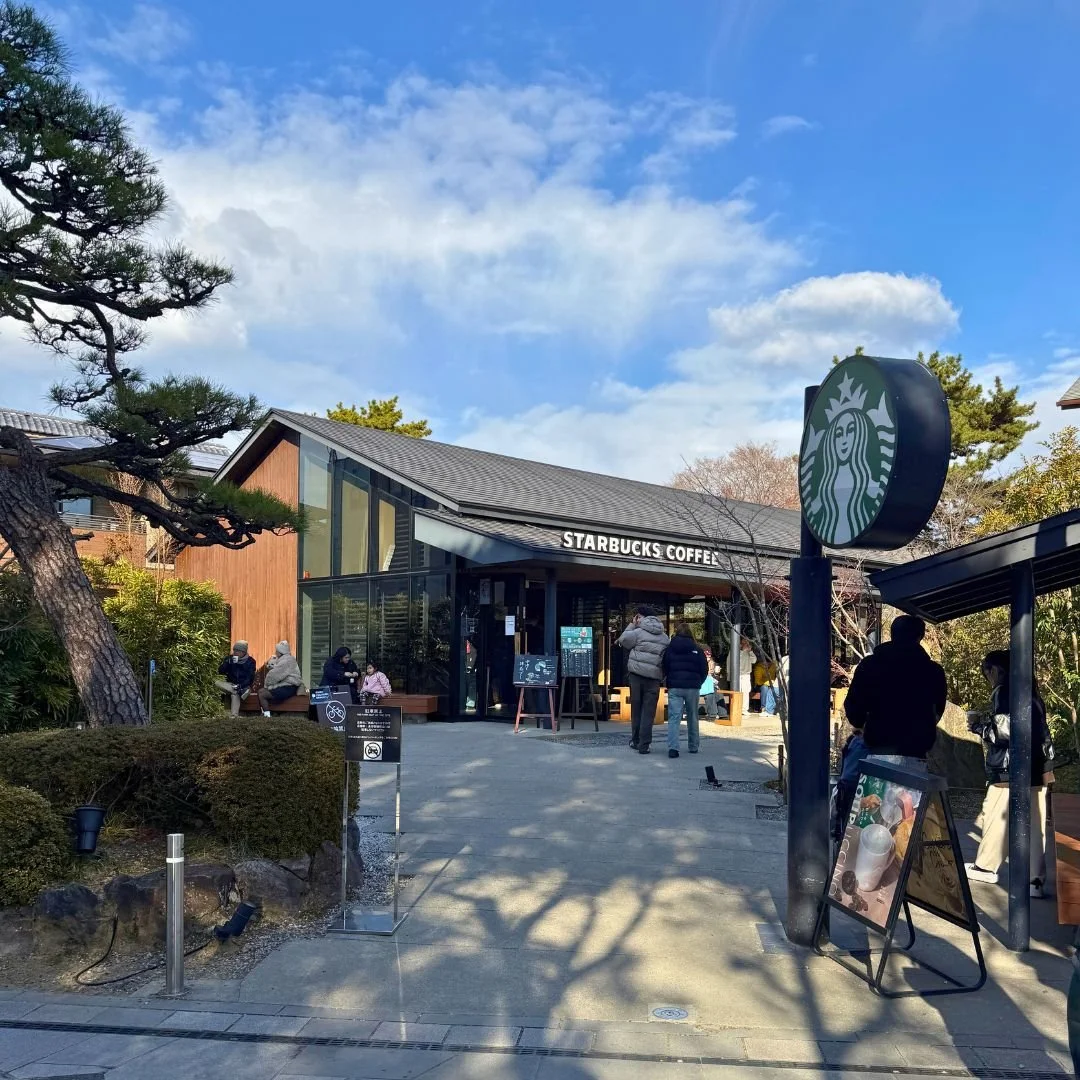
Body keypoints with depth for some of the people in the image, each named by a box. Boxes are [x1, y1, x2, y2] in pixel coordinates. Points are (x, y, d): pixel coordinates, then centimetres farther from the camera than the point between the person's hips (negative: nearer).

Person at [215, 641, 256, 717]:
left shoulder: (250, 661, -2)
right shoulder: (229, 658, 5)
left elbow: (250, 678, -8)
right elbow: (220, 672, -4)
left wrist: (241, 686, -25)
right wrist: (228, 662, -19)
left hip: (244, 686, -4)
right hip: (230, 685, 4)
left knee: (235, 695, -36)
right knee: (217, 683, -26)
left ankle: (234, 715, -43)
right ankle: (241, 691, -35)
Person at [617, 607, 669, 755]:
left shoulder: (639, 632, -6)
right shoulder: (664, 637, 9)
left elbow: (623, 640, 3)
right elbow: (666, 658, 10)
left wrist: (631, 625, 9)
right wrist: (663, 675, 15)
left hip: (637, 675, -2)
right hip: (654, 677, 2)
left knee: (636, 709, 11)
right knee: (648, 712, 2)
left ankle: (636, 741, 19)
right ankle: (644, 744, -4)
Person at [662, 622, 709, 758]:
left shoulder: (669, 648, 2)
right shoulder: (696, 649, 2)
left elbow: (664, 668, 6)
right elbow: (705, 670, 3)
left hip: (674, 687, -1)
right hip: (693, 687, 1)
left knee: (674, 717, -6)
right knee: (692, 717, 15)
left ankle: (673, 747, -21)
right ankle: (693, 746, 22)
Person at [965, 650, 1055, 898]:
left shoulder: (1003, 691, -7)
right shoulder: (1031, 692, 18)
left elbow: (1005, 729, -16)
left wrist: (979, 724, 0)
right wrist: (988, 721, 19)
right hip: (1038, 768, 7)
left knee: (997, 818, 5)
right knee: (1034, 825, 3)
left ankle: (985, 867, 17)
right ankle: (1035, 880, 0)